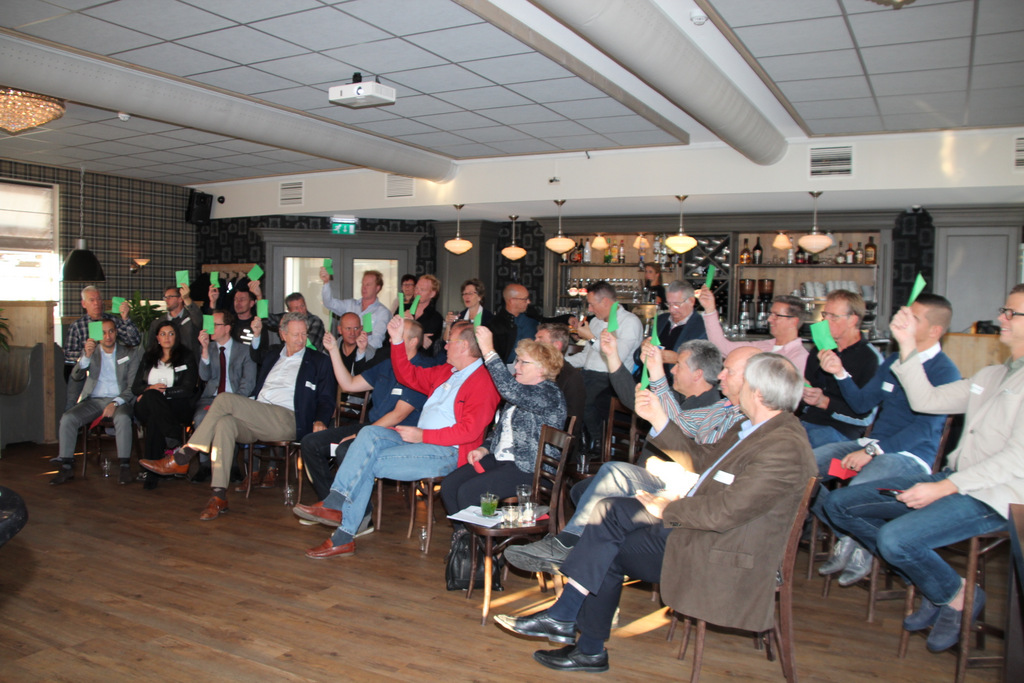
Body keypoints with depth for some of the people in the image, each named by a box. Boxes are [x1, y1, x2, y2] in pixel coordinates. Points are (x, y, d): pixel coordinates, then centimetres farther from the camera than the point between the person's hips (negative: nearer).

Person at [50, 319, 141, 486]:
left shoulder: (130, 354, 7)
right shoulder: (89, 350, 14)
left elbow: (133, 387, 0)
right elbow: (76, 376, 0)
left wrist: (115, 403, -16)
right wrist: (87, 356, -17)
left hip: (118, 399, -2)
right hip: (93, 400, 3)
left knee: (123, 418, -35)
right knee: (67, 418, -24)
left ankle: (125, 466, -28)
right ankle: (66, 467, -15)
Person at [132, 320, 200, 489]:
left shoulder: (186, 358, 12)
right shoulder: (149, 358, 23)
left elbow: (187, 390, -1)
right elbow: (135, 387, 14)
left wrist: (161, 391, -9)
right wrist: (150, 390, -9)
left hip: (178, 408, -2)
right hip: (148, 407, 2)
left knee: (154, 419, -36)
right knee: (151, 396, -35)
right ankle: (175, 438, -45)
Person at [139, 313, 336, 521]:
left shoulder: (318, 361, 11)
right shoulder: (272, 355, 27)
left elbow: (326, 399, 5)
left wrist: (319, 421, -14)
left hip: (288, 421, -5)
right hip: (255, 421, 5)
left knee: (225, 399, -23)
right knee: (224, 423, -31)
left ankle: (180, 459, -15)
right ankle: (219, 497, -31)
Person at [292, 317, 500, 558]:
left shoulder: (482, 382, -10)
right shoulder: (445, 372, 21)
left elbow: (469, 430, -19)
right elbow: (409, 376, 29)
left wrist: (423, 435, -18)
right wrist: (396, 341, 18)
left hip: (447, 452, -8)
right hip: (418, 440, 8)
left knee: (369, 463, -17)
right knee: (370, 433, -15)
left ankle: (344, 536, -9)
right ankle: (335, 504, -23)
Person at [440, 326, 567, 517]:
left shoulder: (549, 394, -15)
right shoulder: (519, 391, 16)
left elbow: (509, 389, -33)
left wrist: (488, 351, -33)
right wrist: (483, 449, 4)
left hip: (530, 469, -9)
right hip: (500, 458, 9)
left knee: (468, 492, -23)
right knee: (449, 485, -6)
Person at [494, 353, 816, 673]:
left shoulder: (784, 448, -25)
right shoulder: (755, 427, 8)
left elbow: (723, 513, -28)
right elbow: (702, 459, 17)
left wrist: (666, 509, -13)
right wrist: (658, 420, 9)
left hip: (719, 558, -9)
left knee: (607, 555, -5)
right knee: (610, 512, -3)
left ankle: (590, 650, 16)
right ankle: (563, 615, -1)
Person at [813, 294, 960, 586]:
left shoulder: (945, 373, -9)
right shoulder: (894, 361, 15)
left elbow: (925, 427, -17)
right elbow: (862, 402, 18)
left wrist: (872, 450, -24)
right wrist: (840, 373, 1)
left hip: (911, 455, -7)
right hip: (874, 445, 7)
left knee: (856, 491, -35)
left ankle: (859, 553, -3)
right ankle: (846, 538, 3)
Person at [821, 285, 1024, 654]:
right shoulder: (991, 375, 21)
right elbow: (926, 401, 17)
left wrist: (945, 488, -21)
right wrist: (907, 345, 8)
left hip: (994, 495, -9)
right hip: (954, 479, 9)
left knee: (895, 538, -30)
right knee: (840, 503, -1)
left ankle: (958, 594, 3)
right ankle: (933, 585, 7)